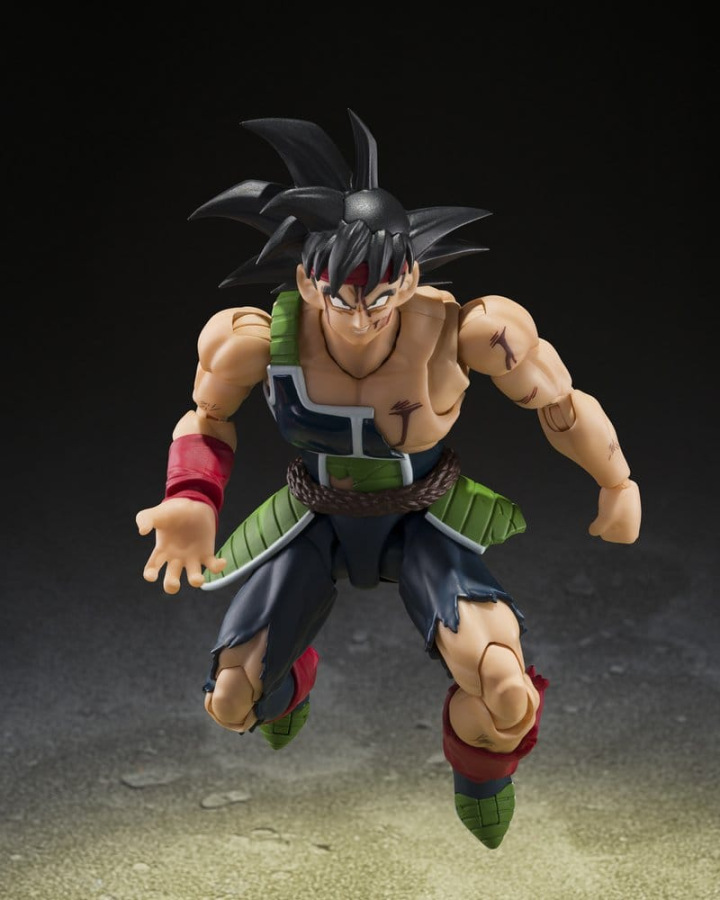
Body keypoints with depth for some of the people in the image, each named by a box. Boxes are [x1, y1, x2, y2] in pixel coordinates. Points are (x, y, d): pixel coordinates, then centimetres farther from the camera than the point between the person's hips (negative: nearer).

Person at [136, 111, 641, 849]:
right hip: (315, 520, 2)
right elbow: (207, 418, -9)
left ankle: (477, 767, 19)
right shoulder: (261, 341, -30)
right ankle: (286, 684, 44)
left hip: (424, 522, -1)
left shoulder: (457, 329, -34)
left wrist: (619, 485, -3)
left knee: (508, 698, -23)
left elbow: (558, 401, -17)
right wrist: (191, 505, -28)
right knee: (230, 704, 1)